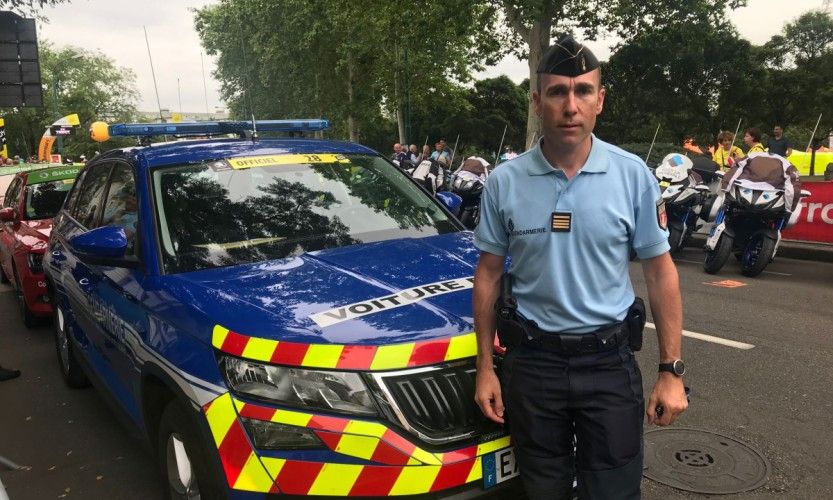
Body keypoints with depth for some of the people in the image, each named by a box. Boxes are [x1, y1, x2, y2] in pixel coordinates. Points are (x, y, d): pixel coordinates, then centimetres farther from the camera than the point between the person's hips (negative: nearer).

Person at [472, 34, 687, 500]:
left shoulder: (633, 175, -6)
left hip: (610, 361, 0)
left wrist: (672, 371, -5)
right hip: (532, 363, 1)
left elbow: (661, 272, -2)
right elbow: (489, 275, 2)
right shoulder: (505, 182, -5)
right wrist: (485, 368, 1)